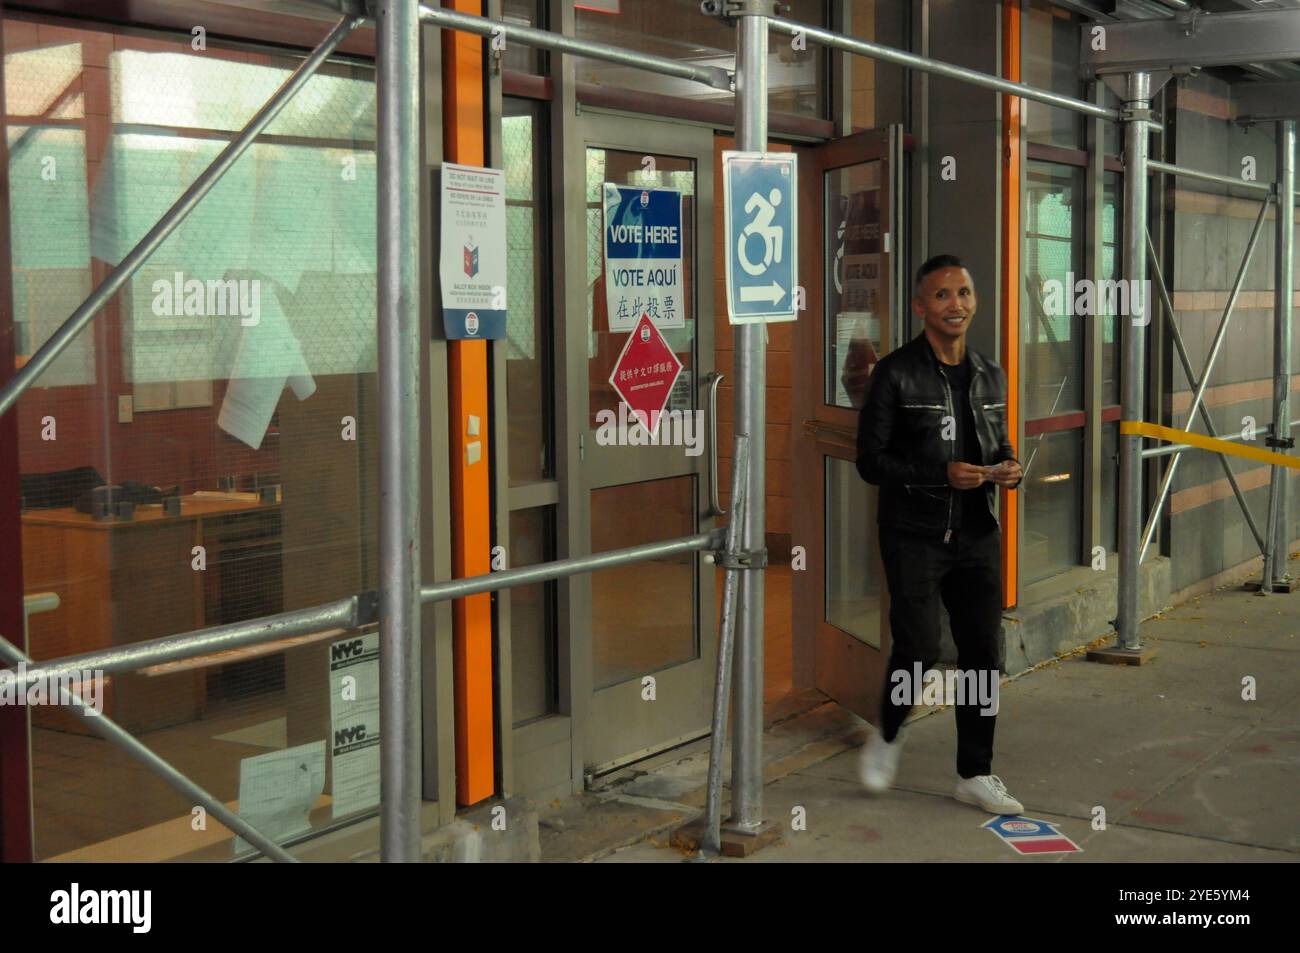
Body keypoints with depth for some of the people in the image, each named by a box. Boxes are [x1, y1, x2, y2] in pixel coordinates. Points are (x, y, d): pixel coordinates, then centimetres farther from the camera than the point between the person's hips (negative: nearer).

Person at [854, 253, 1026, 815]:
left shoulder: (990, 376, 10)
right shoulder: (895, 375, -8)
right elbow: (870, 460, -10)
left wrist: (1008, 469, -3)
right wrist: (941, 474, -21)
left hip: (977, 535, 5)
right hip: (915, 536, -5)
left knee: (982, 651, 6)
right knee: (918, 650, -9)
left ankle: (975, 774, 19)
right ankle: (887, 736, 22)